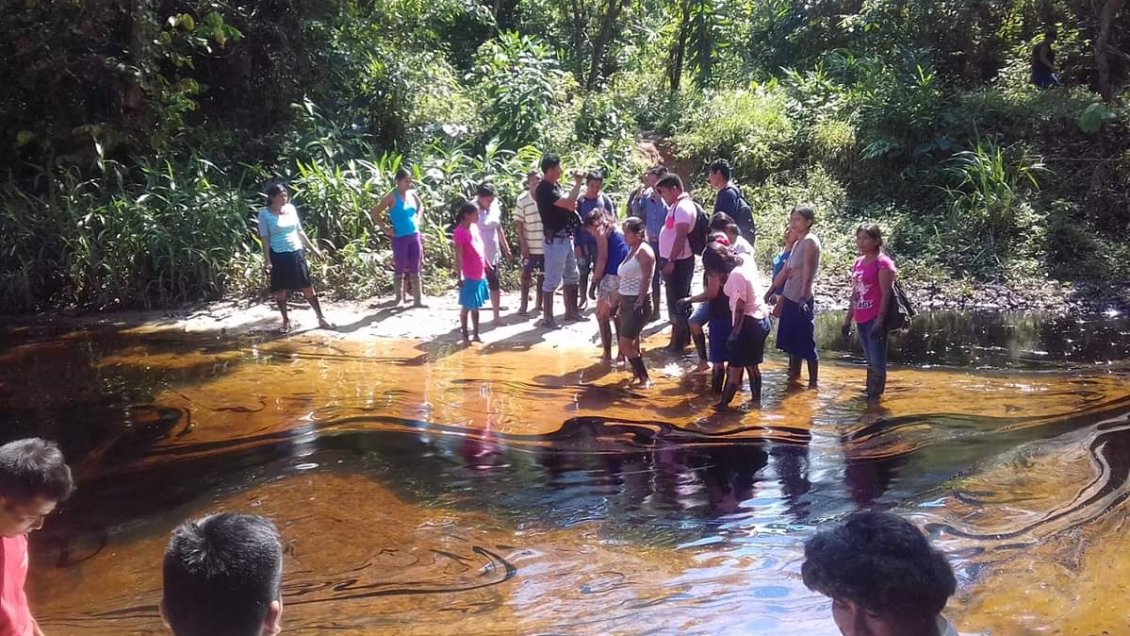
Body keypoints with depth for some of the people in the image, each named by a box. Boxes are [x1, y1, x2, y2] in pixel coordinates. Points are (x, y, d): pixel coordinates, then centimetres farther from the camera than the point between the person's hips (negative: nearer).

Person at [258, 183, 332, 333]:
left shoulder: (291, 208, 6)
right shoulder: (265, 214, -7)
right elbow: (265, 238, -9)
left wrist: (312, 248, 16)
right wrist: (267, 260, -16)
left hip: (296, 253, 3)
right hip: (278, 256, -3)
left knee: (308, 287, 4)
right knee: (280, 291, 6)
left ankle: (321, 318, 10)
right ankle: (286, 321, 19)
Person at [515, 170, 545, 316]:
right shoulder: (522, 200, -8)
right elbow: (520, 223, -4)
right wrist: (523, 244, -8)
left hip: (546, 244, 2)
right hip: (530, 245, -1)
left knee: (543, 274, 12)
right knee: (526, 274, 5)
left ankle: (539, 302, 26)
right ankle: (524, 304, 14)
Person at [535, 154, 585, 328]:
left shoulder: (554, 186, 12)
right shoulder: (544, 189, -18)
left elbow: (567, 205, 23)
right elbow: (569, 202, -25)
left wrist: (571, 204, 1)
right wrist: (577, 182, -15)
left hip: (566, 238, 10)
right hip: (555, 240, -10)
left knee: (572, 276, 17)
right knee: (552, 280, -4)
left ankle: (571, 311, 29)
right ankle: (547, 318, 3)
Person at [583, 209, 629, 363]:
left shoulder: (600, 230, 0)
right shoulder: (618, 229, 22)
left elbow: (602, 258, -10)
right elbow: (626, 253, 16)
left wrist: (595, 279, -2)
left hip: (613, 276, -7)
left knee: (602, 316, 4)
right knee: (618, 316, 17)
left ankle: (607, 355, 2)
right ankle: (622, 353, 17)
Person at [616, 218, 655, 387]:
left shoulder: (643, 251, -11)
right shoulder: (631, 250, 16)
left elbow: (645, 278, -21)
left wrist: (640, 303, -29)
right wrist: (620, 306, 19)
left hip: (637, 303, -9)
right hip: (627, 302, 9)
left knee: (625, 345, -11)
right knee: (631, 344, 13)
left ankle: (645, 378, -4)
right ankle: (638, 375, 23)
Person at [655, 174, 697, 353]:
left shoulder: (684, 207, -18)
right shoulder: (676, 205, 13)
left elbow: (681, 236, -25)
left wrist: (671, 262, -25)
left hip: (679, 261, -10)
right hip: (674, 261, 10)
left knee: (676, 301, -4)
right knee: (680, 300, 16)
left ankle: (678, 342, 1)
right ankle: (683, 337, 25)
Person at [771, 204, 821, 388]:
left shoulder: (810, 241, -13)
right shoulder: (798, 242, 13)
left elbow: (807, 272, -18)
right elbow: (787, 270, 15)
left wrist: (803, 298, -22)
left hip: (801, 300, -9)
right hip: (789, 298, 9)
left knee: (806, 342, -2)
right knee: (791, 339, 17)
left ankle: (813, 382, 5)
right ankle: (794, 375, 30)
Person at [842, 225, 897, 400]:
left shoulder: (883, 263, -9)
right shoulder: (858, 262, 15)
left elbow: (886, 294, -14)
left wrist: (880, 320, -20)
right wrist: (848, 319, 17)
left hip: (875, 319, -8)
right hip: (861, 320, 8)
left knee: (877, 361, -5)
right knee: (870, 361, 13)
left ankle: (874, 396, -1)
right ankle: (869, 391, 19)